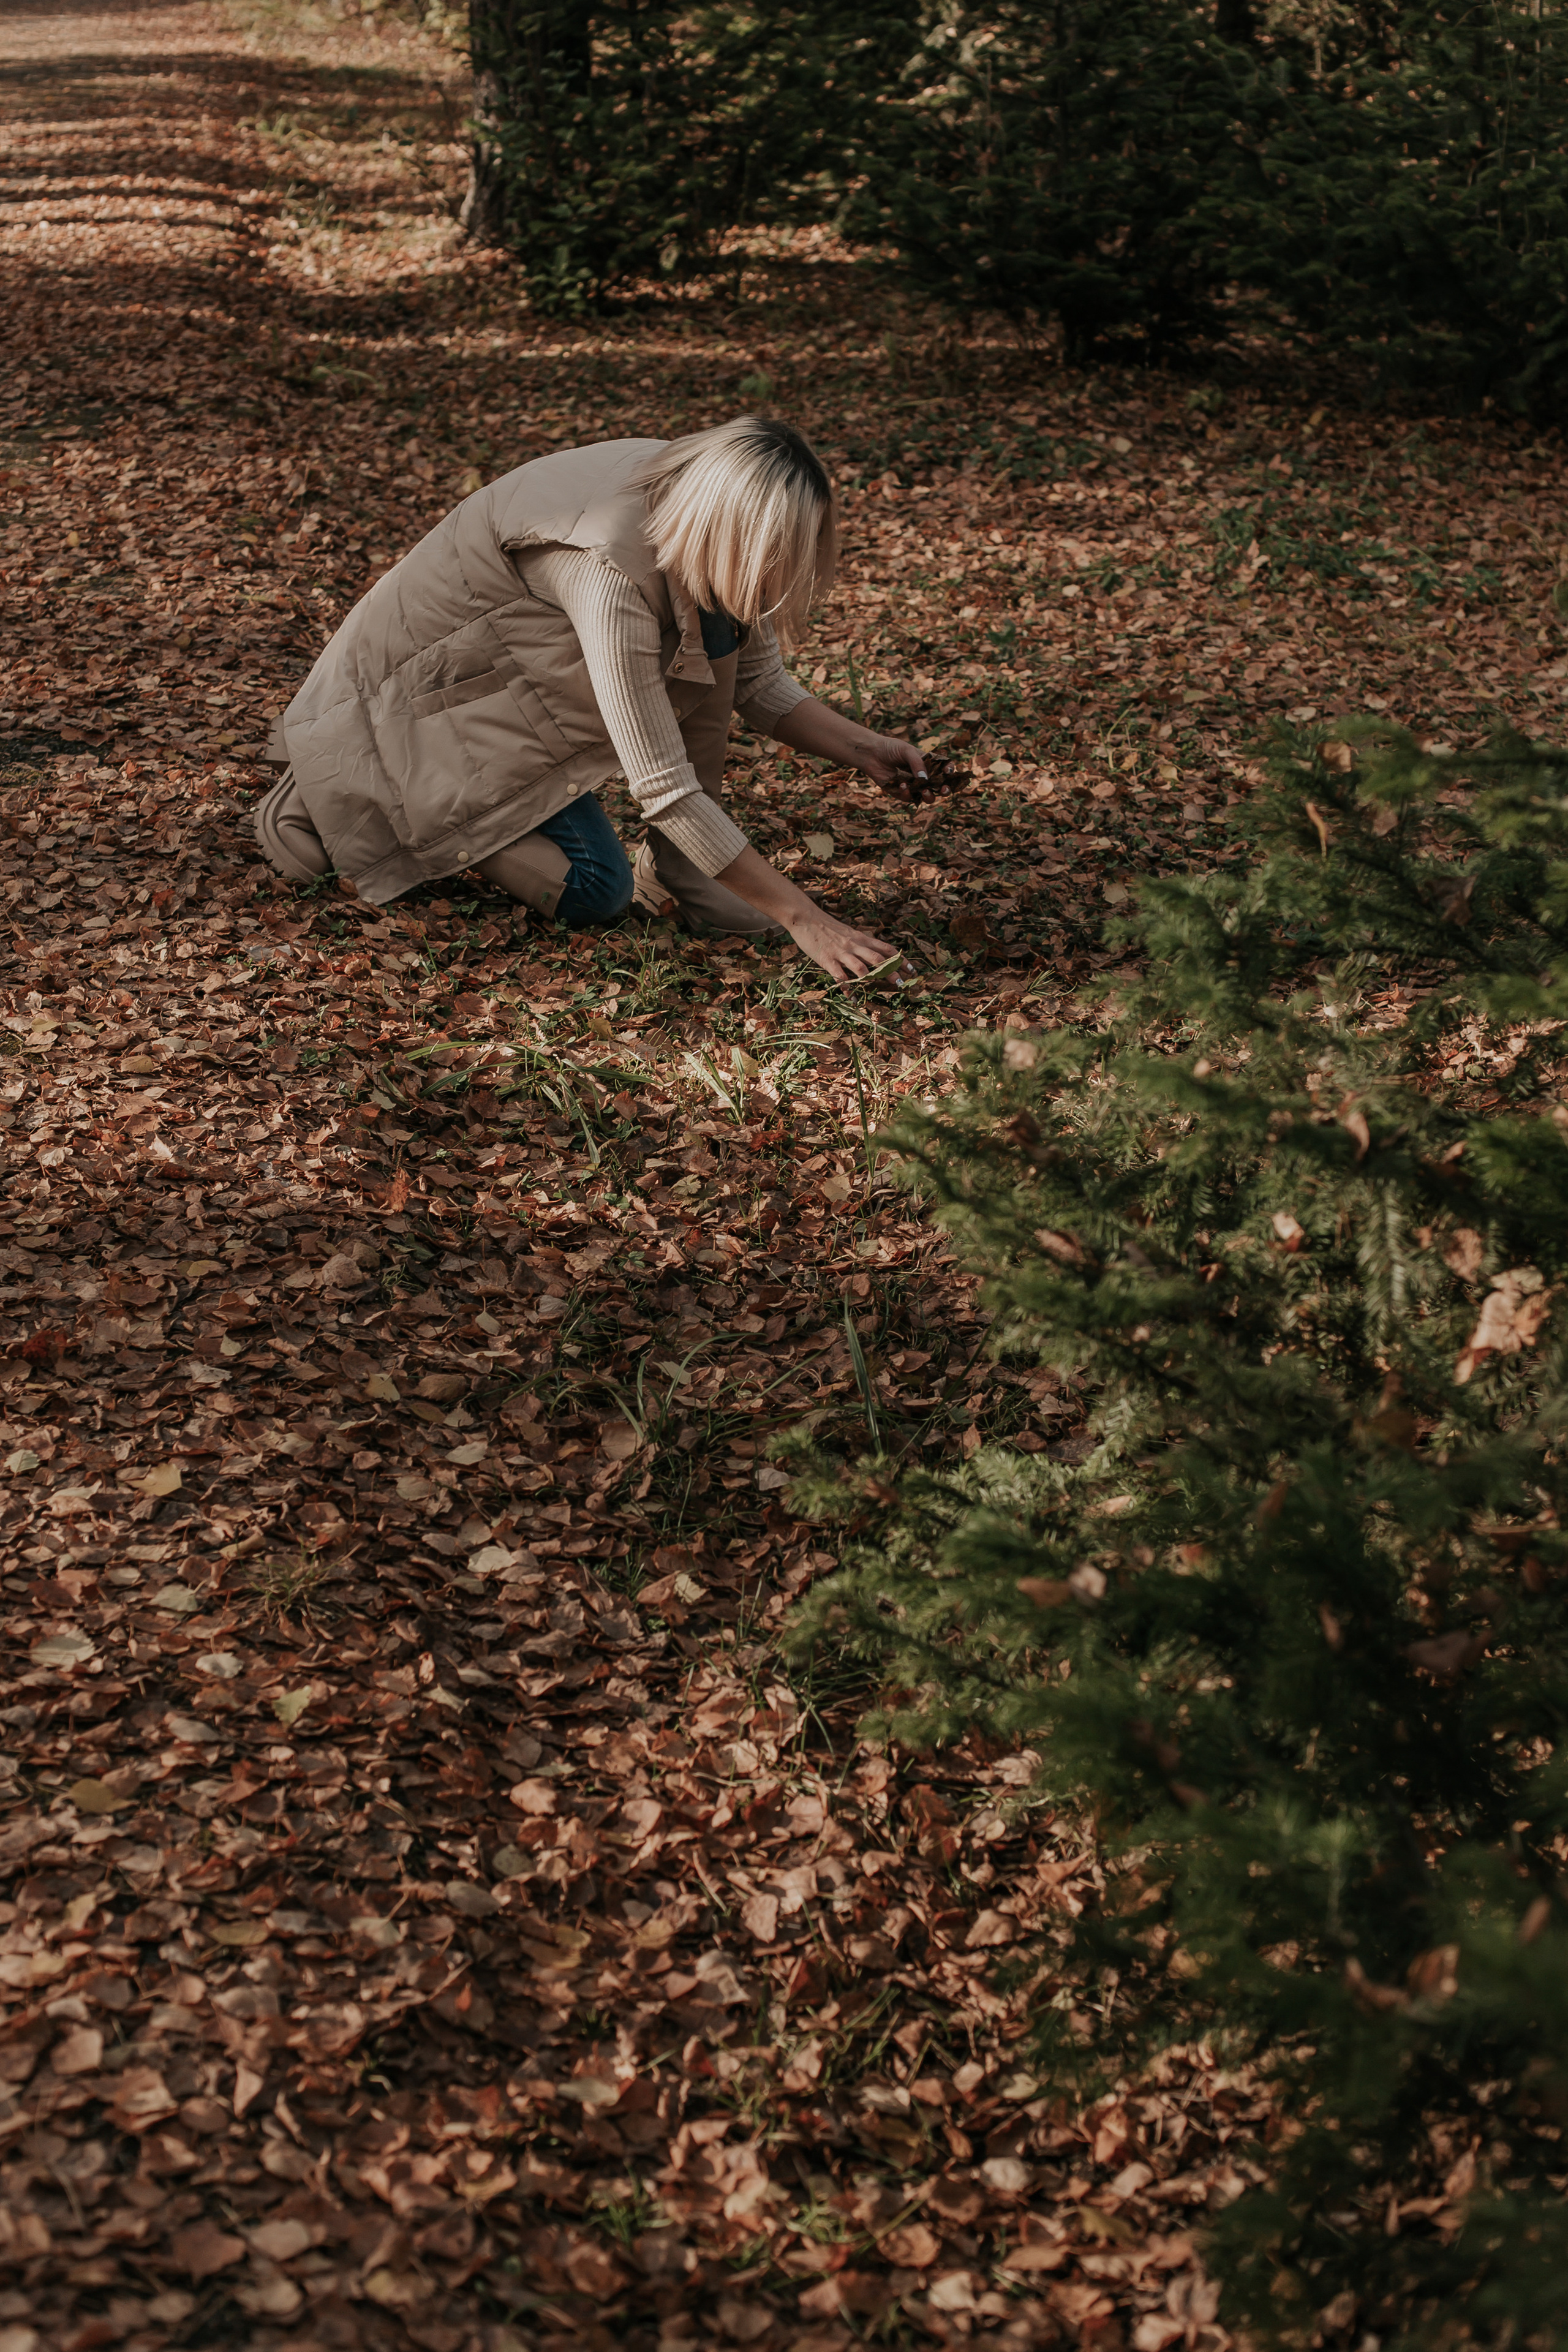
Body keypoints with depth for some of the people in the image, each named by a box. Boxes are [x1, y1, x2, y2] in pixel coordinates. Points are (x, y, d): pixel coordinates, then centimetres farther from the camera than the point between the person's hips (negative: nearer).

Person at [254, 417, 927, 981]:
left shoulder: (713, 522, -14)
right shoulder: (613, 574, -38)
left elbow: (758, 681, 2)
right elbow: (664, 789, -36)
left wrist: (859, 746, -14)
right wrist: (802, 918, -33)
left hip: (518, 666, 8)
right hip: (433, 678, -8)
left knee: (716, 627, -12)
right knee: (595, 892, -13)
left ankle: (678, 872, -4)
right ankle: (351, 802, 0)